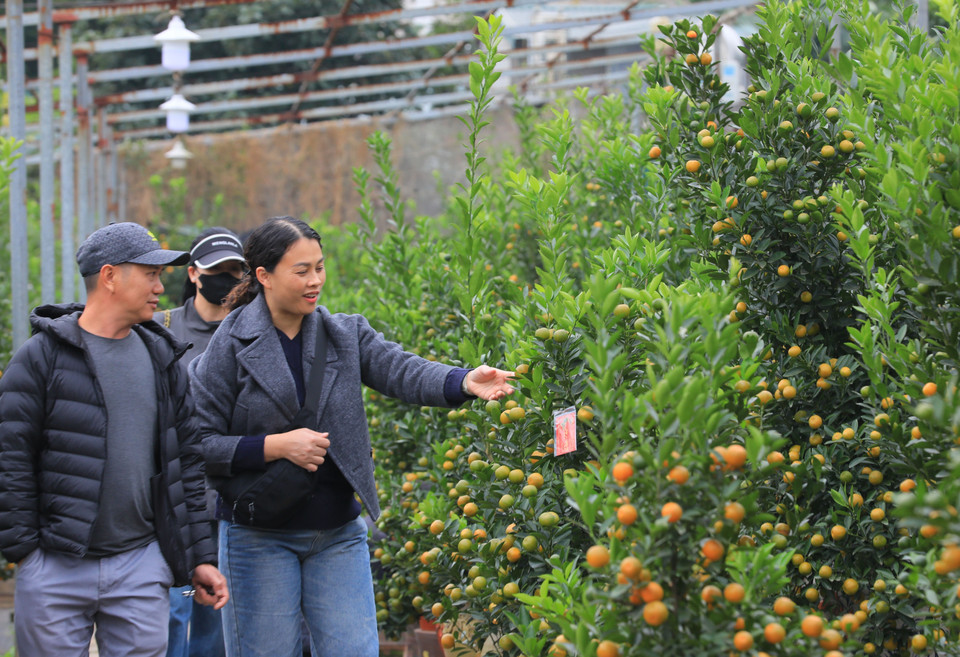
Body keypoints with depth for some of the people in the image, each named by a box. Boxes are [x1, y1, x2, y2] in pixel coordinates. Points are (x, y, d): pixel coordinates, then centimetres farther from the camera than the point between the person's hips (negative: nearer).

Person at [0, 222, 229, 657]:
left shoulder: (162, 360, 12)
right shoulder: (42, 356, -3)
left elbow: (187, 462, 14)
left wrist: (200, 557, 10)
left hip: (141, 567, 4)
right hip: (55, 569, -4)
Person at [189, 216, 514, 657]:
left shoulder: (347, 335, 5)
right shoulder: (230, 347, -6)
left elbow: (401, 370, -13)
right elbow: (199, 443, -8)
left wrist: (464, 382, -32)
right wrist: (276, 446, -19)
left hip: (339, 535, 3)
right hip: (260, 538, -3)